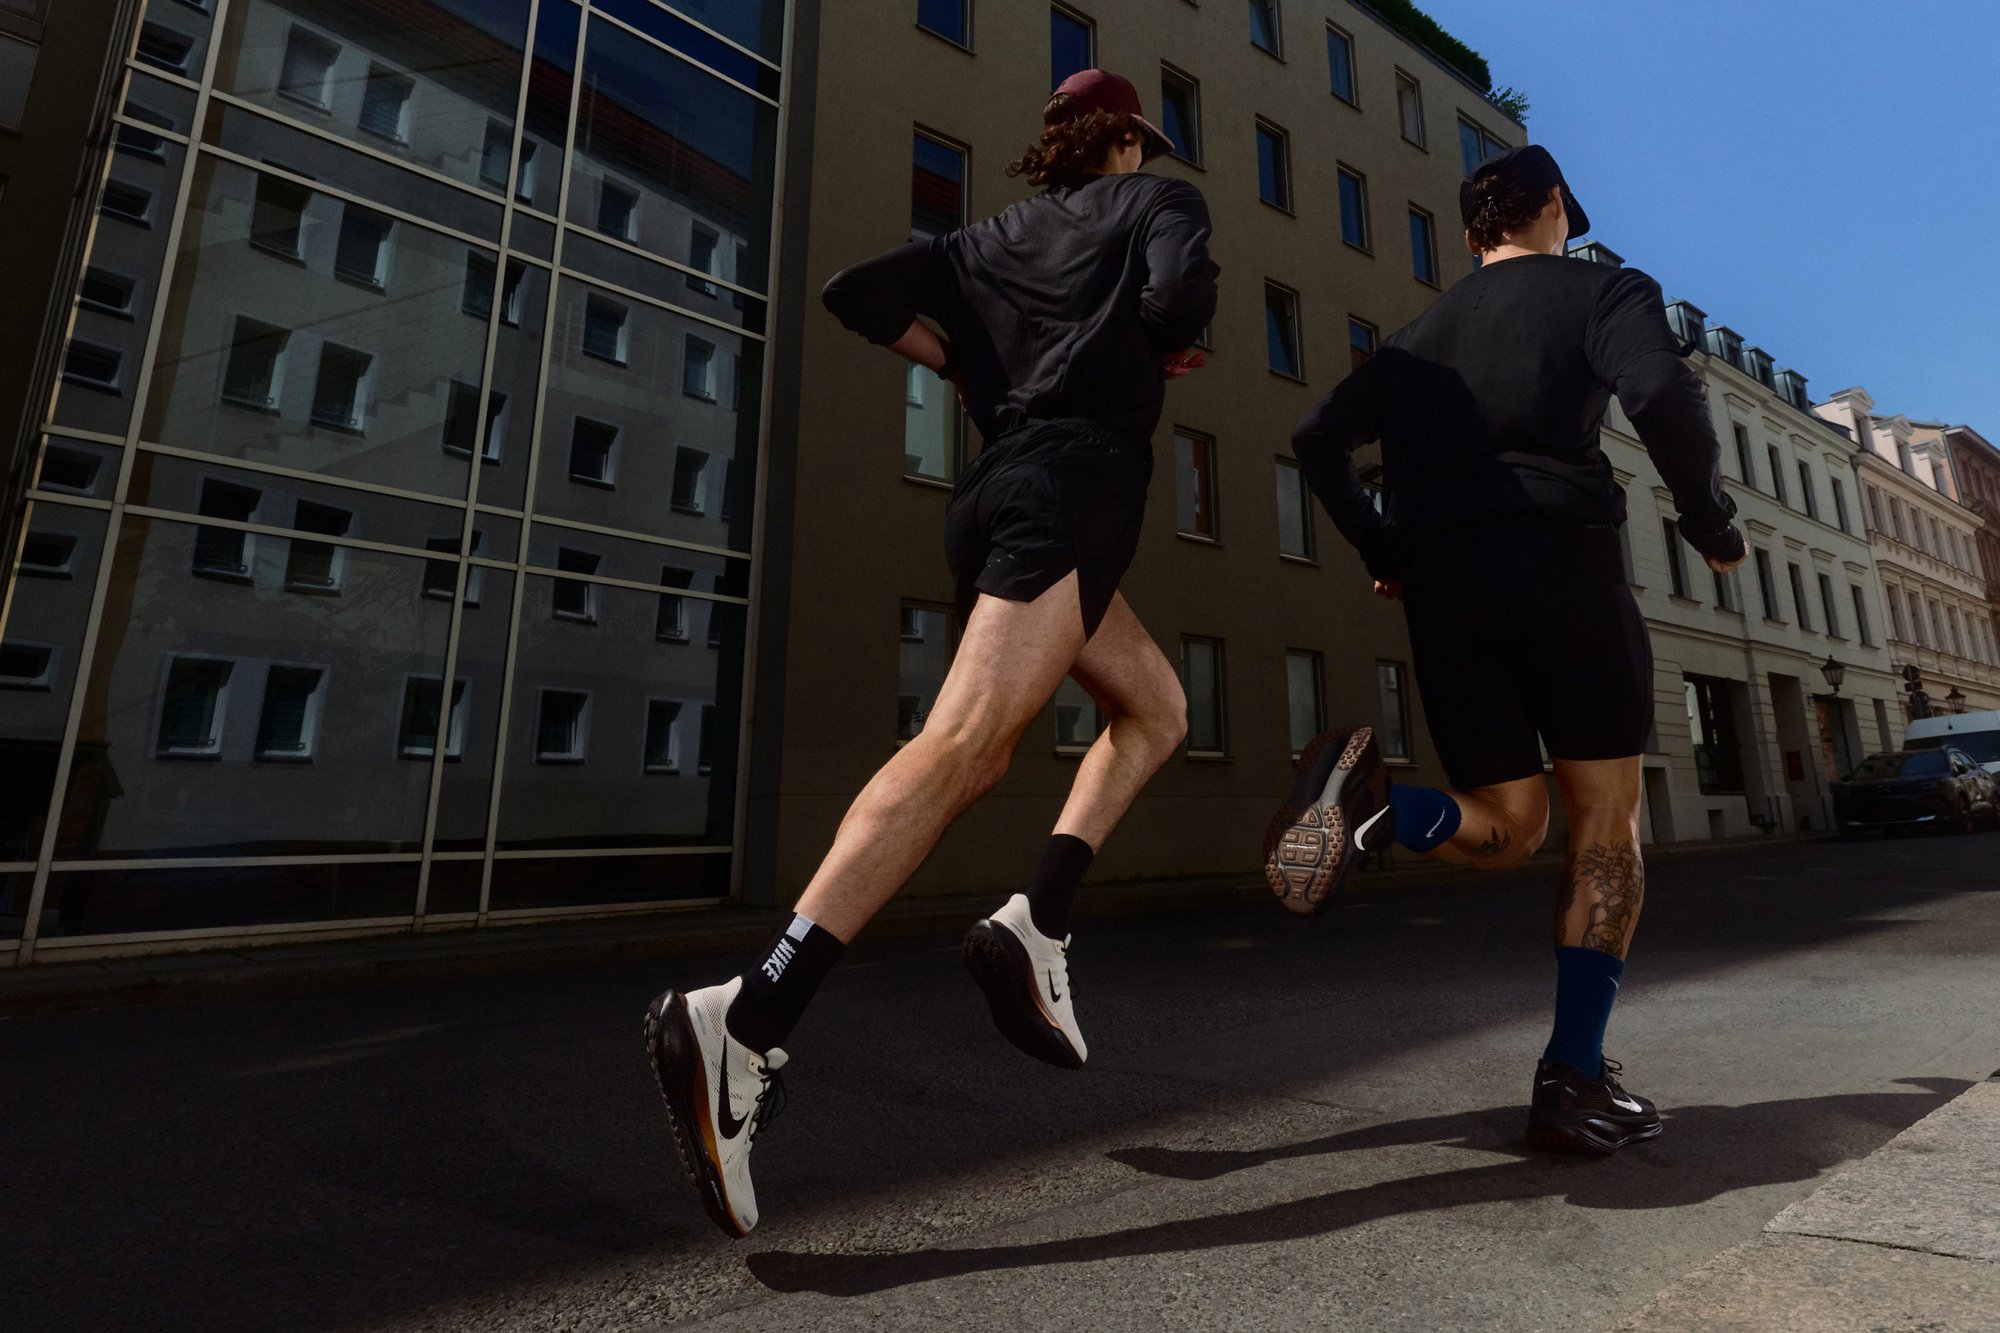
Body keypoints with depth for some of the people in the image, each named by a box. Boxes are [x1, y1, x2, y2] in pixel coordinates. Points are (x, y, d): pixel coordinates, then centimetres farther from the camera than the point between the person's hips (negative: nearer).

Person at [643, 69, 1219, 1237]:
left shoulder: (999, 235, 30)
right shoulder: (1161, 199, 17)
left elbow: (860, 294, 22)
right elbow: (1181, 293, -6)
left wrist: (972, 367, 24)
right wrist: (1160, 354, 15)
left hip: (1002, 488, 7)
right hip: (1073, 484, -7)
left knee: (1158, 709, 17)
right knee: (967, 743, -24)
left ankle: (1039, 923, -1)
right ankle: (745, 1023, -33)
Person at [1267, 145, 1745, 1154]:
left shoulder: (1422, 333, 25)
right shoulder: (1602, 288, 12)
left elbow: (1319, 439, 16)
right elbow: (1662, 392, -9)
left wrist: (1383, 553, 21)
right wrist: (1709, 520, 6)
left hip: (1441, 585, 4)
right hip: (1562, 562, -3)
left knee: (1505, 829, 10)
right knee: (1605, 826, 9)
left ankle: (1368, 800, -23)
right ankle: (1575, 1079, 2)